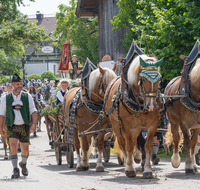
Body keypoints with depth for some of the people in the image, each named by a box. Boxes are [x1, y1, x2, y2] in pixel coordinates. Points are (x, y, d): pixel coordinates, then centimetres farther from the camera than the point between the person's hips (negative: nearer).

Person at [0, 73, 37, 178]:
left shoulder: (27, 96, 2)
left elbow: (33, 111, 0)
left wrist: (34, 124, -14)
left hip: (24, 127, 1)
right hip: (12, 127, -1)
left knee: (25, 149, 7)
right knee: (13, 145, -19)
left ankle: (23, 164, 37)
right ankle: (15, 170, -20)